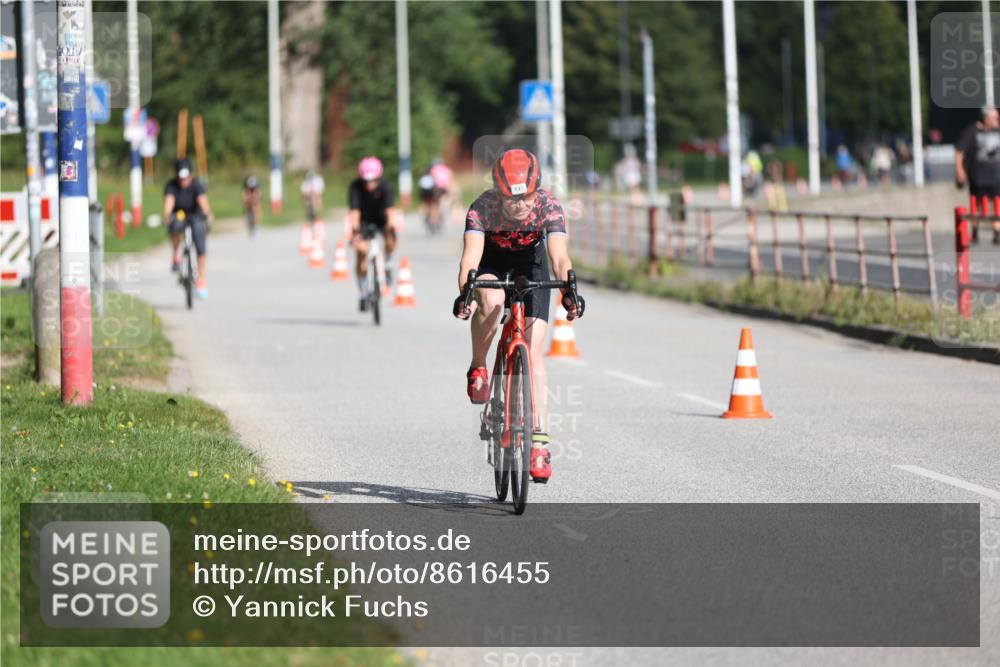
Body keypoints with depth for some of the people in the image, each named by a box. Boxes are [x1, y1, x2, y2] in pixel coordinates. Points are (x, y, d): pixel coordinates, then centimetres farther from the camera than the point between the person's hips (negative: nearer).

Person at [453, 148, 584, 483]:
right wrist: (464, 292, -60)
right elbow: (471, 254, -42)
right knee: (491, 299, -38)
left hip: (530, 265, 1)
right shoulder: (483, 207, -32)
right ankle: (478, 368, -12)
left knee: (533, 354, -10)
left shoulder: (548, 207, -30)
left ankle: (540, 441, -9)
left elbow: (560, 256, -40)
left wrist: (569, 291, -58)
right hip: (492, 263, -1)